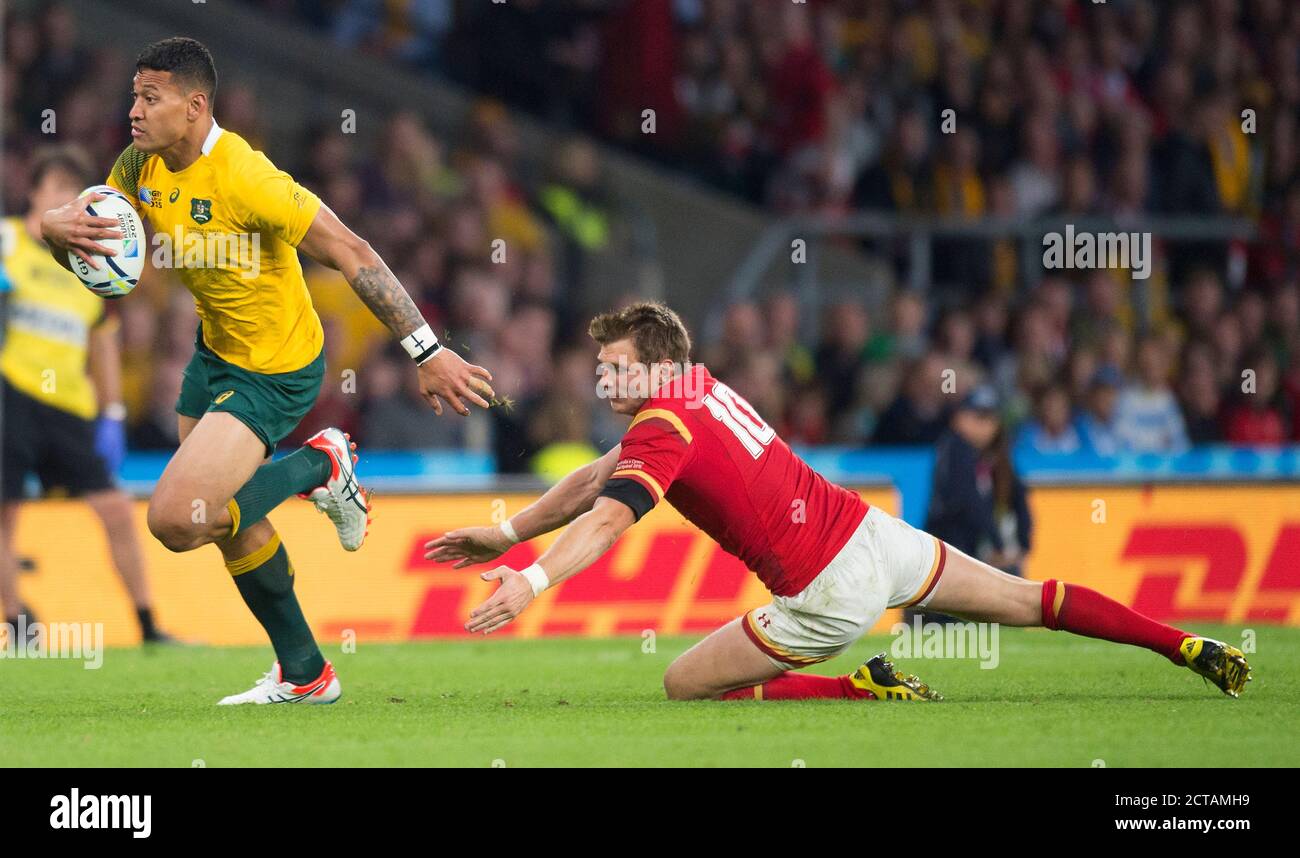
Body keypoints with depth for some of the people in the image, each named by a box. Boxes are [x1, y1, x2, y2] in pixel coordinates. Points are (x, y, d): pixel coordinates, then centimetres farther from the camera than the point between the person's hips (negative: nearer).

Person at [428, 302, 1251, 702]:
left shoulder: (666, 429, -14)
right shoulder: (701, 385, 11)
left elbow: (607, 516, -33)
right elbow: (596, 476, 20)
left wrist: (535, 581, -44)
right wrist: (507, 533, 19)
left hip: (830, 592, -8)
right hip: (872, 531, 8)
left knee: (686, 686, 2)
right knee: (1027, 600, 18)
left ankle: (868, 689, -4)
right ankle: (1191, 647, 19)